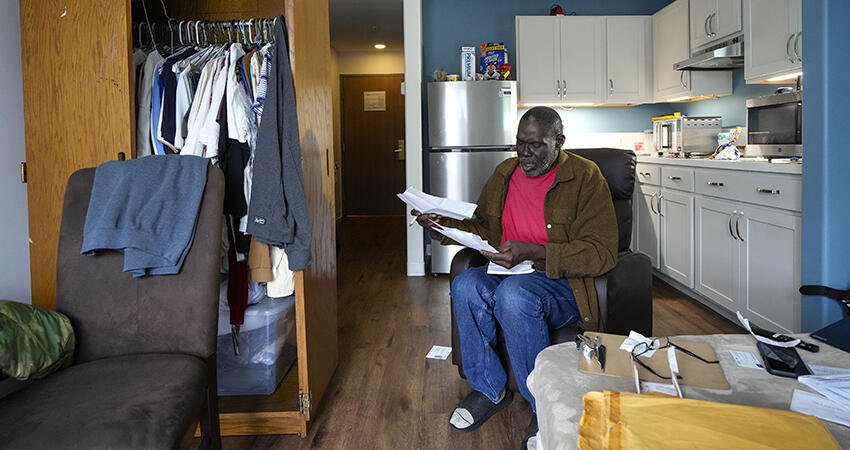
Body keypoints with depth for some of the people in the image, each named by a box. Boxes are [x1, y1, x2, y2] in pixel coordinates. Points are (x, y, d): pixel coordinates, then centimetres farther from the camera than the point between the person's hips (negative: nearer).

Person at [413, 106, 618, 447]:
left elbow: (602, 252, -14)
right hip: (507, 274, 5)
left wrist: (533, 253, -24)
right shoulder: (504, 173, 12)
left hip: (563, 282, -5)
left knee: (513, 294, -37)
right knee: (465, 285, -27)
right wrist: (445, 225, 1)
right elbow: (482, 227, 22)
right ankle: (489, 390, -6)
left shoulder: (585, 177, -7)